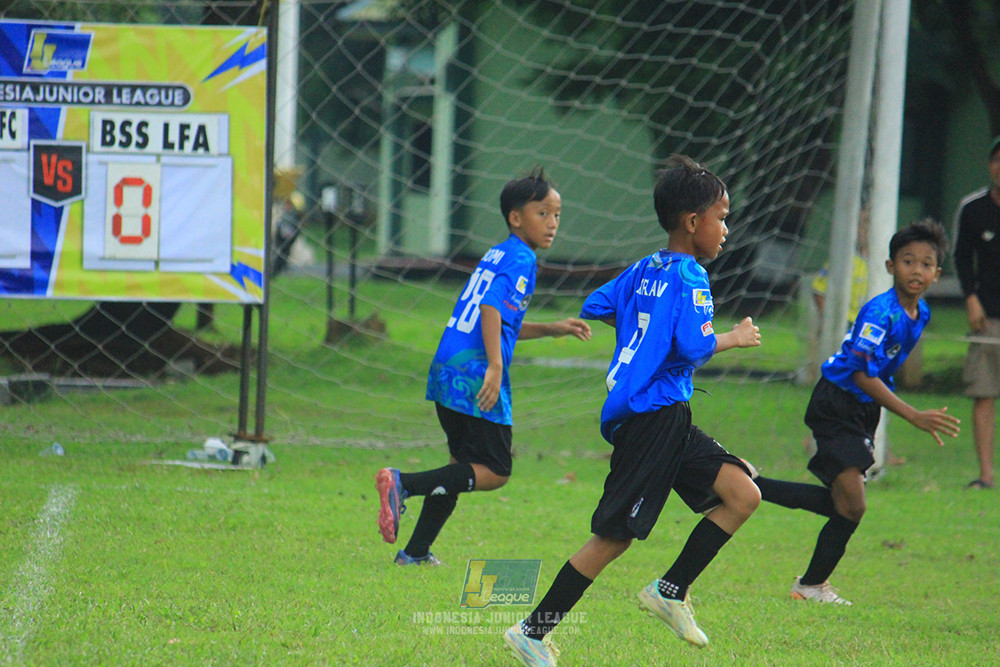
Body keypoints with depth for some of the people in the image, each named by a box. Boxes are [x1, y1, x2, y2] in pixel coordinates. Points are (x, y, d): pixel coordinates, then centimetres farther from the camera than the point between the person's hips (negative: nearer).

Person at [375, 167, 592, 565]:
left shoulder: (496, 255, 22)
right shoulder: (521, 259, -7)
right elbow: (492, 309, -21)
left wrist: (553, 329, 30)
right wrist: (495, 368, -28)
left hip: (447, 369, 9)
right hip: (474, 375, -9)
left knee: (465, 464, 19)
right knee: (494, 472, -5)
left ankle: (416, 552, 18)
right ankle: (403, 483, -20)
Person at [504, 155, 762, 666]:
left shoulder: (645, 270, 12)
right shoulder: (689, 278, -14)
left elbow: (594, 307, 19)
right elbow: (693, 348, -24)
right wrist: (734, 338, -7)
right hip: (652, 417, -10)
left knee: (743, 494, 3)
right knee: (615, 535, -5)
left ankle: (669, 591, 6)